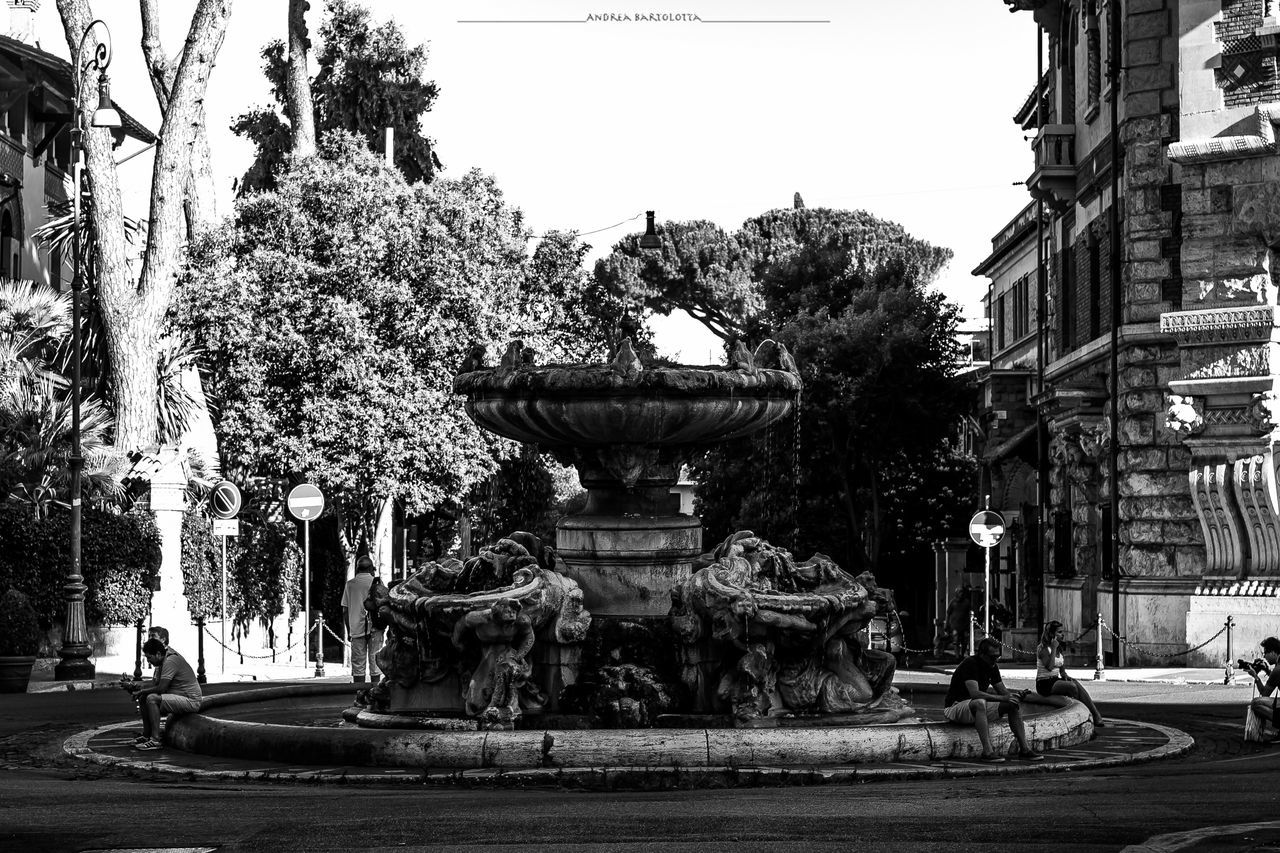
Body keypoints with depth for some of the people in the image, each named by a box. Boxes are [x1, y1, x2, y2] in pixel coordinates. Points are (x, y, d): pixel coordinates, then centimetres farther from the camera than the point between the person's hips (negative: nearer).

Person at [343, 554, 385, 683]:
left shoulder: (349, 584, 6)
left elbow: (345, 611, 7)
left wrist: (348, 631, 13)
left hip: (356, 629, 2)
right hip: (374, 628, -2)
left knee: (357, 665, 4)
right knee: (375, 663, 2)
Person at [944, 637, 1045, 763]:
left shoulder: (992, 667, 6)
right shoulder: (970, 663, -21)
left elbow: (1003, 691, 8)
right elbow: (974, 693, -31)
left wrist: (1017, 695, -15)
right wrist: (1003, 698, -35)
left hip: (979, 708, 8)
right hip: (955, 707, -8)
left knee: (1014, 704, -6)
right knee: (980, 703, -41)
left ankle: (1024, 749, -9)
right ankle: (987, 752, -42)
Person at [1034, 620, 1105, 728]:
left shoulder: (1059, 649, 13)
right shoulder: (1043, 648, -11)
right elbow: (1050, 667, -26)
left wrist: (1065, 675, -5)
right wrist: (1053, 648, -22)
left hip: (1055, 681, 7)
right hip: (1044, 683, -7)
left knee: (1077, 685, -20)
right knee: (1072, 686, -28)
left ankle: (1096, 716, -27)